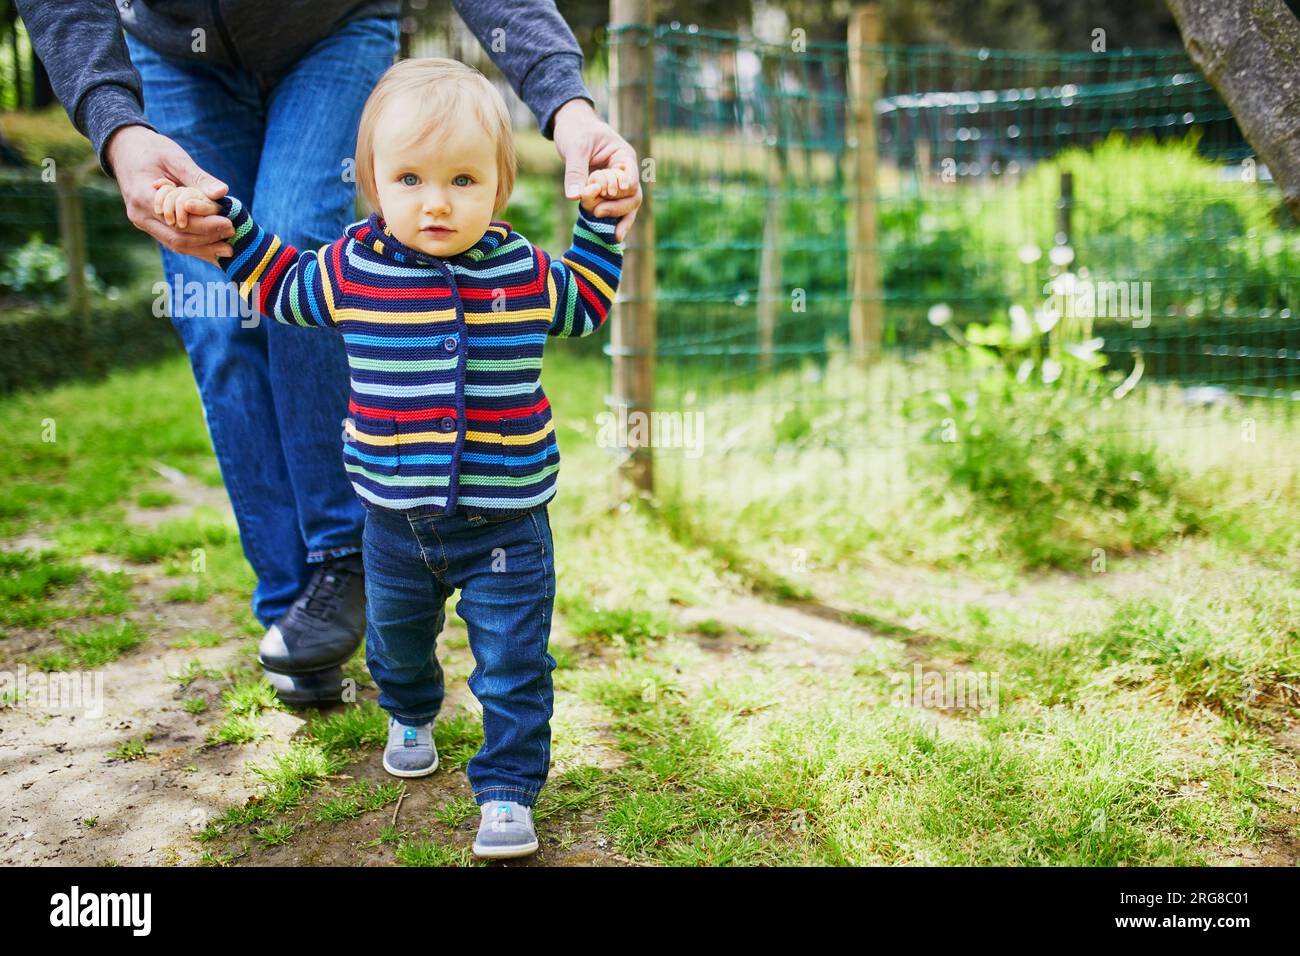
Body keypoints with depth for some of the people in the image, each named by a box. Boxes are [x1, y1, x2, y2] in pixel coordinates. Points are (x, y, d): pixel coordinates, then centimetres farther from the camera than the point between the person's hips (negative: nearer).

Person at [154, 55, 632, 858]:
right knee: (397, 635, 26)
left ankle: (508, 791, 14)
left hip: (505, 520, -2)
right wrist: (225, 218, 5)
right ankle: (411, 714, 57)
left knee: (513, 664, 0)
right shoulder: (351, 268, -9)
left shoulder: (523, 271, -8)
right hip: (396, 518, 2)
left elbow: (584, 305, 14)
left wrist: (599, 223, 4)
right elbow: (280, 286, 12)